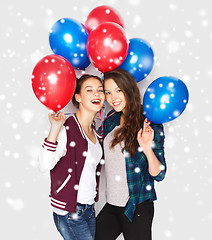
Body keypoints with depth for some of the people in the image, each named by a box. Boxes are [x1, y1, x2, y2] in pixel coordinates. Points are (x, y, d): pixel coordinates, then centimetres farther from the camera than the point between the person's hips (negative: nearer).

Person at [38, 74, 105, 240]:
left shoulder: (96, 132, 8)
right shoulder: (66, 129, -16)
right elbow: (45, 166, -25)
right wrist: (55, 129, -32)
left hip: (89, 208, 8)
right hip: (69, 213, -7)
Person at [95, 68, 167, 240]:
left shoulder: (149, 124, -12)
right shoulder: (111, 120, 4)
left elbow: (159, 174, -13)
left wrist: (147, 148, -31)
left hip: (137, 208, -6)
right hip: (111, 206, 6)